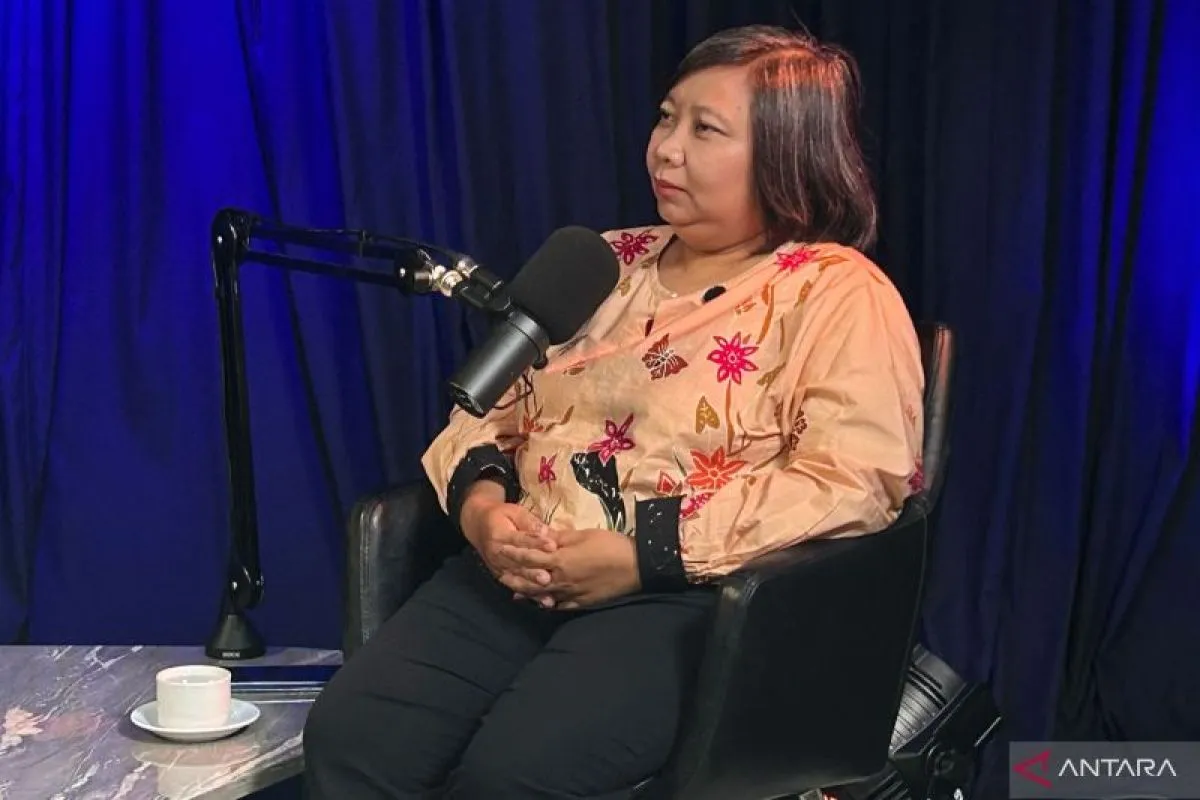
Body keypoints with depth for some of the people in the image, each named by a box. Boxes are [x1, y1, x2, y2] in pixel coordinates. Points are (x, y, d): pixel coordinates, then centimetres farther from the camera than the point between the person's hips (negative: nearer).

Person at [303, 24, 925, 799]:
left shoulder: (836, 296, -1)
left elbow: (851, 483, -14)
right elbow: (493, 407, 20)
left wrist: (643, 553, -17)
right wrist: (482, 503, -4)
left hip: (700, 595, -5)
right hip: (523, 577, 6)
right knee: (349, 735, -20)